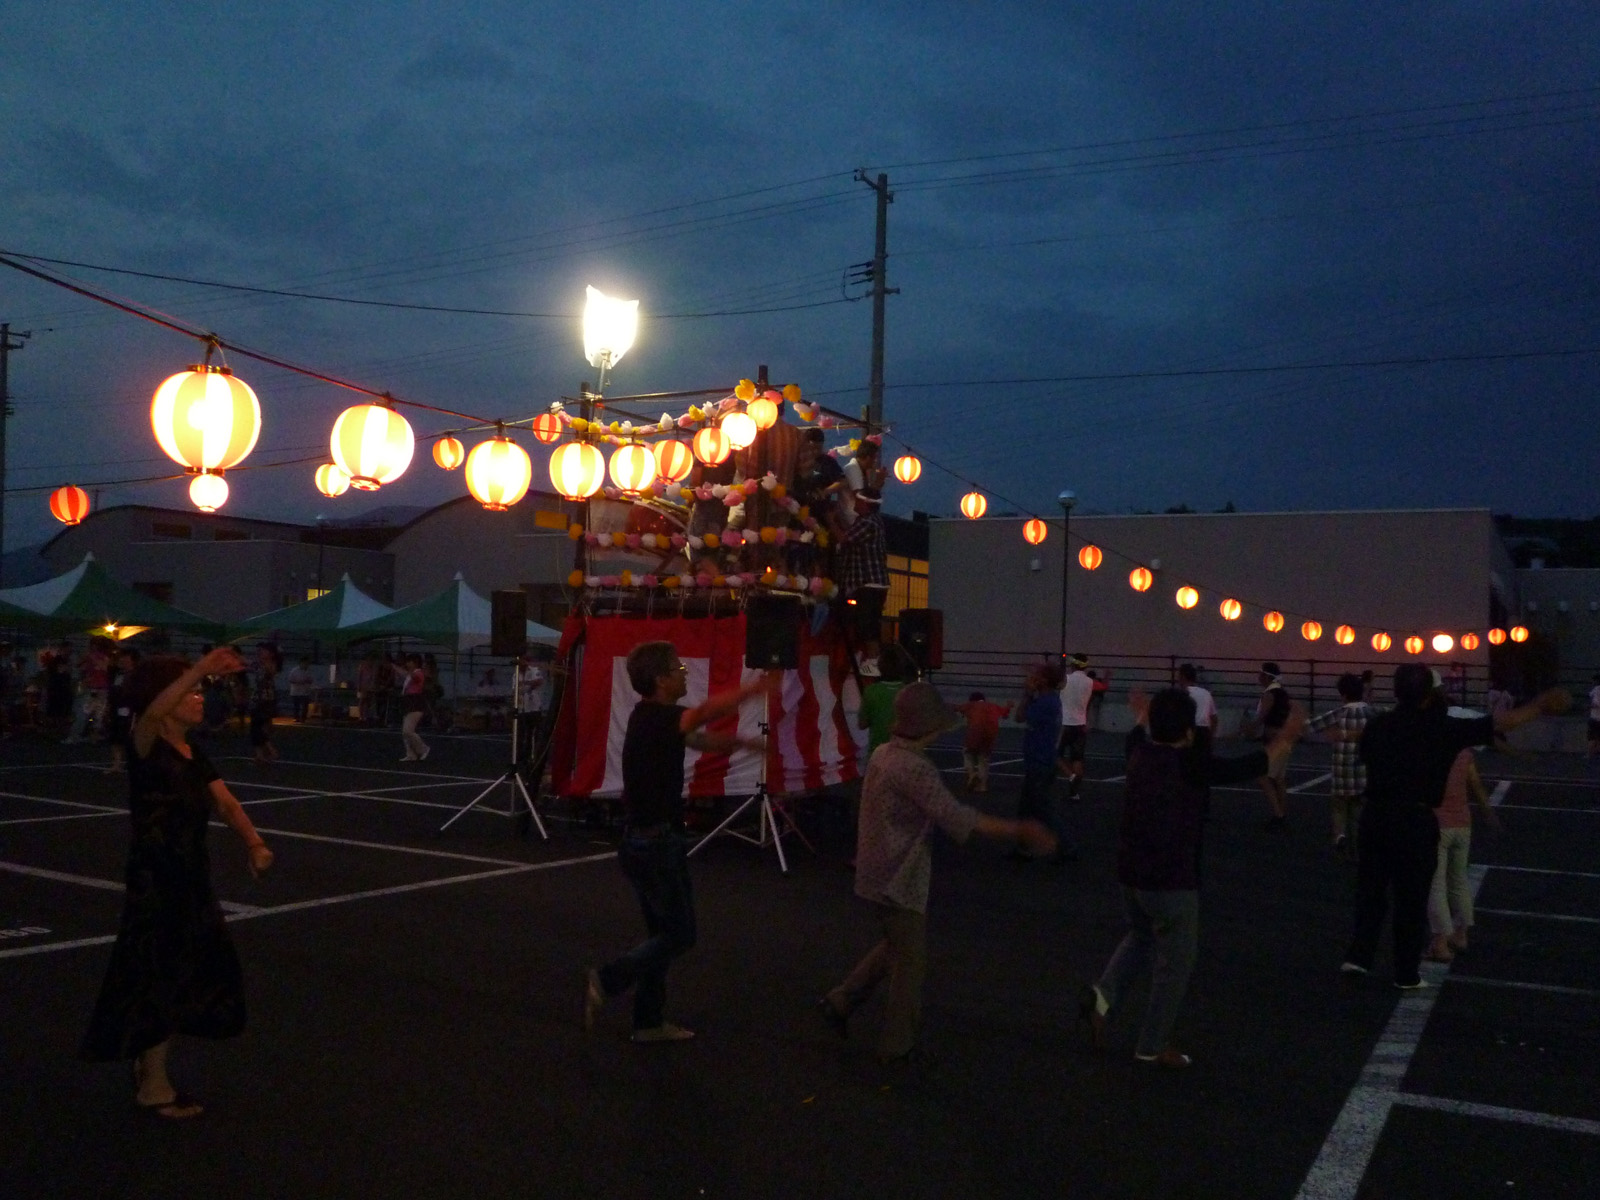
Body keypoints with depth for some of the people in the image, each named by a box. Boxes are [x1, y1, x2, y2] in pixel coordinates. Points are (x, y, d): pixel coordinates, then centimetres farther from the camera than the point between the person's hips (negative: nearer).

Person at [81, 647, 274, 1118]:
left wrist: (253, 841, -19)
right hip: (154, 884, -8)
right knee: (160, 978, 2)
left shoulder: (194, 757, 8)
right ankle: (153, 1086, 17)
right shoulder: (146, 750, -16)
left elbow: (226, 802, -2)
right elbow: (152, 713, -38)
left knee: (187, 977, 17)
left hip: (192, 881, 8)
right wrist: (203, 667, -48)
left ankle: (149, 1062, 36)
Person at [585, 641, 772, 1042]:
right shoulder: (654, 718, -20)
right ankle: (607, 980, 2)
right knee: (679, 934, -1)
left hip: (650, 841, 10)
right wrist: (754, 689, -42)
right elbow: (704, 714, -38)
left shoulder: (654, 717, 10)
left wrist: (741, 742, 14)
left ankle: (649, 1021, 24)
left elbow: (699, 739, 24)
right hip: (655, 843, -10)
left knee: (665, 932, 16)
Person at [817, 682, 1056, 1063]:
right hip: (898, 880, -9)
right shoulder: (914, 768, -25)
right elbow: (957, 818, -30)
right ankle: (896, 1045, 20)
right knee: (911, 960, 8)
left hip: (878, 873, 9)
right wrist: (1018, 831, -29)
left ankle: (839, 1002, 27)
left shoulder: (884, 755, 4)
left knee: (896, 947, 26)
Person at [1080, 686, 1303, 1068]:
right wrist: (1286, 736, 8)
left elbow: (1139, 733, 27)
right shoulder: (1192, 764, -17)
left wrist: (1142, 713, 49)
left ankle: (1103, 995, 6)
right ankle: (1153, 1046, 15)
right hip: (1172, 882, -7)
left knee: (1142, 937, 28)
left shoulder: (1140, 753, 2)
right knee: (1175, 962, 8)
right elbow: (1251, 766, -8)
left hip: (1130, 874, 7)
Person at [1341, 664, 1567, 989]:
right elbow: (1496, 724, -2)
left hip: (1376, 814, 3)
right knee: (1412, 898, 7)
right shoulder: (1442, 728, -6)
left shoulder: (1377, 725, 4)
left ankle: (1358, 955, 6)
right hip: (1415, 820, -3)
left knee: (1370, 887, 15)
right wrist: (1537, 708, 7)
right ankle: (1406, 974, 16)